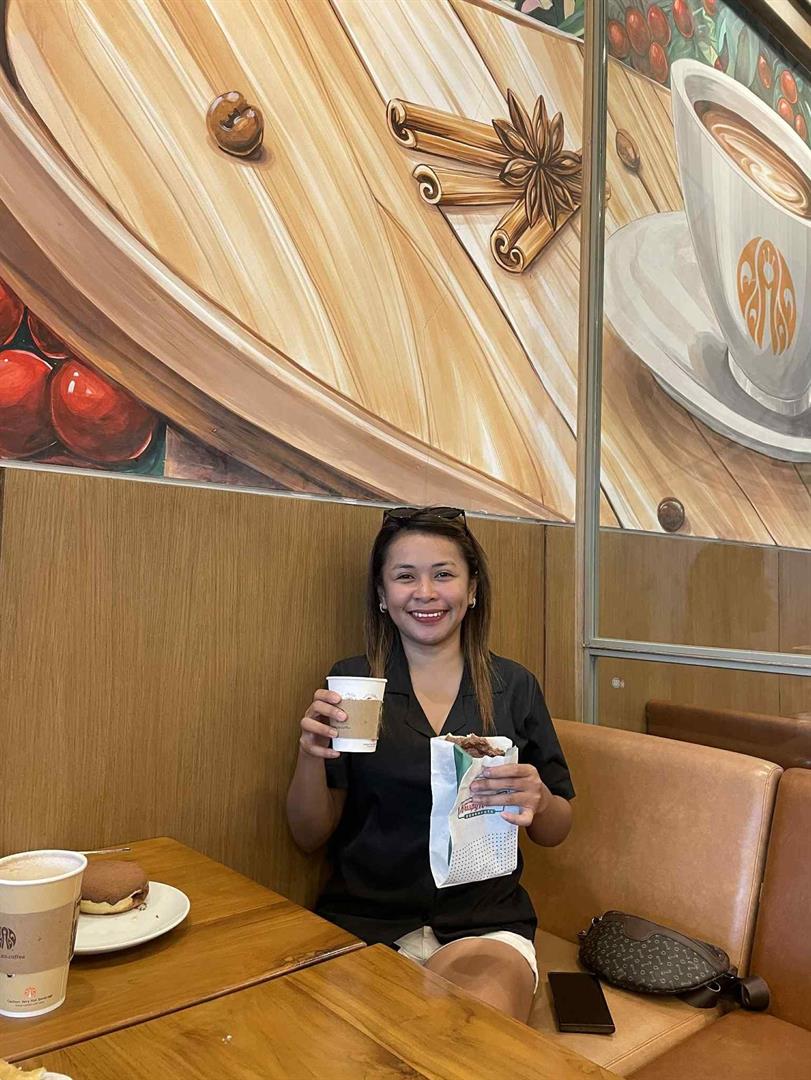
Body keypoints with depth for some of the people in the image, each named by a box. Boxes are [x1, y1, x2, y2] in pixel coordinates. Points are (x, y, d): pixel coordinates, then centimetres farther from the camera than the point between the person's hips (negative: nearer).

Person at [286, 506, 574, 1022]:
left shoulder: (514, 686, 5)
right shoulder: (351, 683, 3)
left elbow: (555, 832, 12)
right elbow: (310, 836, 4)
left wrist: (537, 800, -12)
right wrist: (311, 754, -17)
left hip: (485, 921, 1)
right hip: (364, 921, 0)